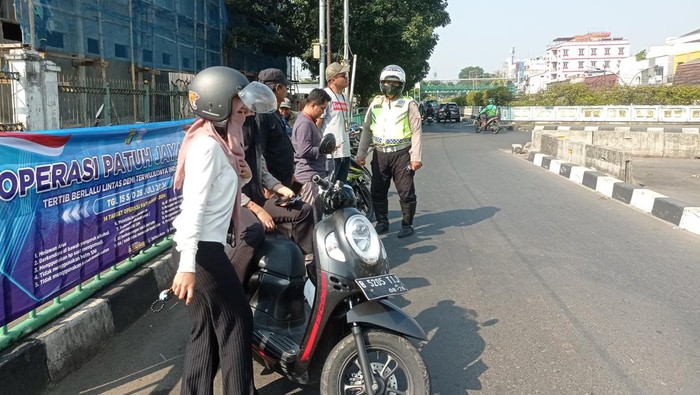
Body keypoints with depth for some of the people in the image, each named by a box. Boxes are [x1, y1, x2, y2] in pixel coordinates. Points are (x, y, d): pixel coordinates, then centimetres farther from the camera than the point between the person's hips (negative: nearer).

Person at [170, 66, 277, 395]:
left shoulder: (217, 141, 13)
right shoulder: (207, 145, -17)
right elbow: (193, 206, -25)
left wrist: (242, 177, 1)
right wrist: (187, 266, -29)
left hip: (202, 247, 10)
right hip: (201, 250, -10)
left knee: (207, 330, 15)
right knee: (236, 323, 2)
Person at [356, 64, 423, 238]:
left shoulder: (408, 104, -1)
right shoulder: (375, 103, 12)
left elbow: (416, 131, -5)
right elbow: (367, 129, 15)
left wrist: (416, 157, -12)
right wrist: (361, 153, 10)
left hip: (401, 154, -4)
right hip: (380, 154, 4)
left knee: (406, 192, 0)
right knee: (377, 191, 9)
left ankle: (407, 224, 13)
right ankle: (382, 222, 23)